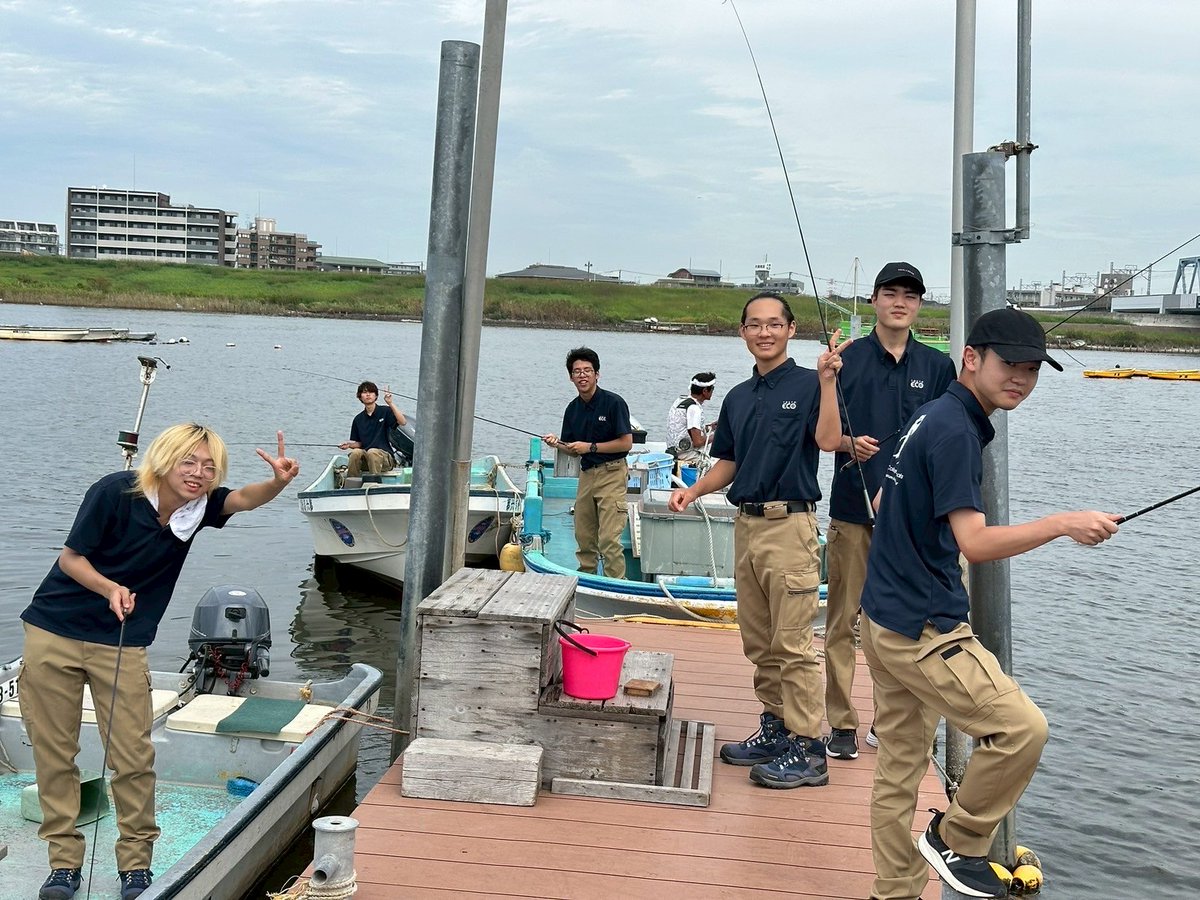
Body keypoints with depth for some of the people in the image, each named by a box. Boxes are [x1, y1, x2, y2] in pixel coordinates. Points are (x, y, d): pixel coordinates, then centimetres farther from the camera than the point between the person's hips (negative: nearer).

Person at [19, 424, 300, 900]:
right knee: (54, 754, 5)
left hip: (122, 645, 2)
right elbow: (71, 558, -10)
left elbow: (244, 499, -24)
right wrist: (110, 588, -28)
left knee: (134, 758, -2)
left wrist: (279, 482, -44)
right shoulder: (115, 491, -17)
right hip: (54, 632, -2)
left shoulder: (197, 506, -6)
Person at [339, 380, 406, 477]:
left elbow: (402, 422, -16)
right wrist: (350, 444, -4)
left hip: (385, 456, -3)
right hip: (365, 460, 3)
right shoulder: (358, 419, 13)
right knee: (356, 452, -29)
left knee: (372, 452, -35)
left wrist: (391, 403, -23)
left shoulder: (385, 412, 2)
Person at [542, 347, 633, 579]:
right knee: (583, 536, 11)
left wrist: (590, 447, -14)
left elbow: (626, 443, -13)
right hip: (586, 474, 7)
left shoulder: (613, 403, -11)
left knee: (609, 539, -11)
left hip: (611, 474, -7)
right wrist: (557, 444, -4)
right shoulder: (573, 408, 9)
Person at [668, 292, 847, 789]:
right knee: (758, 642, 13)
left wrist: (827, 381, -29)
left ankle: (807, 750, -1)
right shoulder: (738, 398, 16)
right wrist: (693, 490, 5)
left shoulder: (807, 384, -4)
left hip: (790, 525, -7)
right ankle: (774, 730, 25)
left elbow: (829, 440, -21)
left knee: (792, 644, -8)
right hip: (746, 524, 7)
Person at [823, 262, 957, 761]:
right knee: (843, 620, 1)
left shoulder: (936, 366, 8)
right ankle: (842, 723, 10)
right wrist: (849, 444, -14)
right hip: (853, 509, -1)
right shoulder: (846, 358, 3)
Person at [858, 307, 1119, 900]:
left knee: (898, 770, 15)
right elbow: (975, 543, -24)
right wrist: (1063, 524, -25)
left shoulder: (931, 417, 13)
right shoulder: (956, 430, -17)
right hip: (923, 629, -11)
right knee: (1021, 728, -10)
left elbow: (883, 502, 24)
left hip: (884, 621, 11)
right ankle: (957, 837, 8)